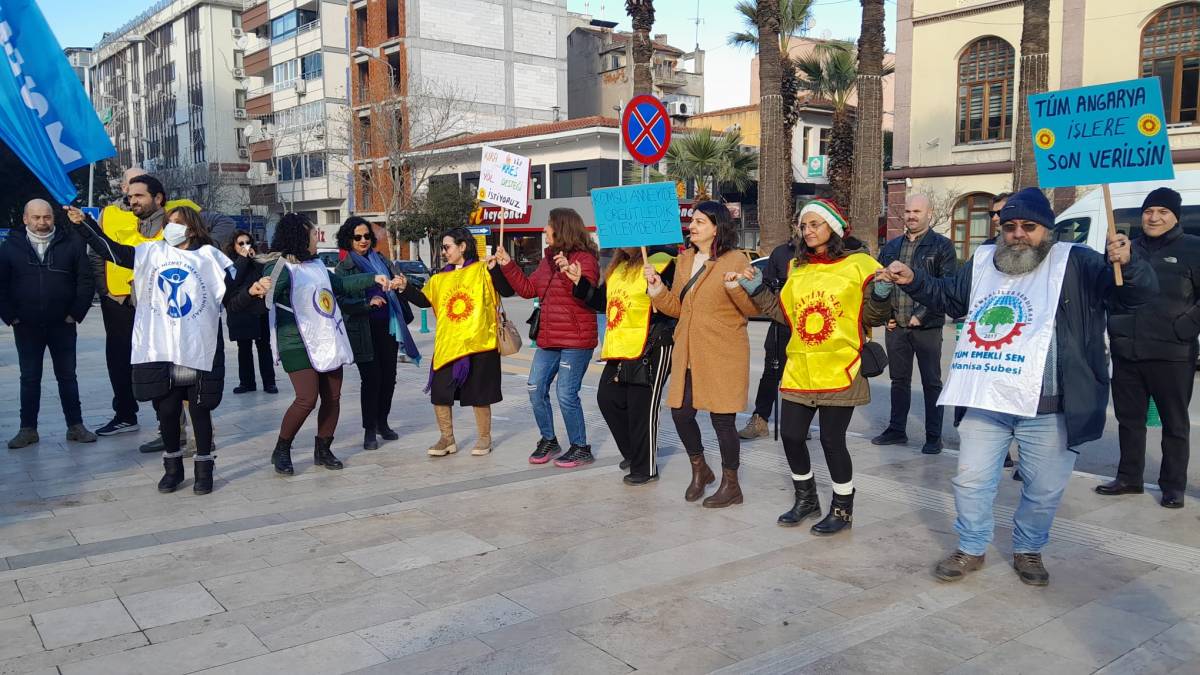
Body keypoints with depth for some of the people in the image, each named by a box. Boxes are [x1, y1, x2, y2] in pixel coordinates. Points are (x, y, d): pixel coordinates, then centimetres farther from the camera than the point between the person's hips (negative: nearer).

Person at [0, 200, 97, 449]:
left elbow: (86, 281, -3)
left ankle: (75, 426, 14)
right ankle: (28, 429, 16)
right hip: (26, 326, 1)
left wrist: (76, 313, -7)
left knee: (67, 376, 7)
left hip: (63, 325, -1)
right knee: (29, 378, 9)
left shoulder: (71, 243, -2)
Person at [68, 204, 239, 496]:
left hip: (199, 351, -2)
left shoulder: (209, 255, 2)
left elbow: (231, 296, 1)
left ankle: (204, 469, 18)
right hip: (160, 351, 3)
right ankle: (173, 468, 25)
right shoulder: (153, 252, 9)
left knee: (200, 411, 6)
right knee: (166, 410, 8)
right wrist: (84, 224, -1)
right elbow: (112, 250, 7)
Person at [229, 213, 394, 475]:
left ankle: (323, 450, 22)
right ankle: (281, 451, 4)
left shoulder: (316, 264, 11)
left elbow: (341, 284, 29)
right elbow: (239, 305, -25)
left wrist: (373, 278, 29)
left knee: (332, 397, 7)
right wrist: (254, 291, -49)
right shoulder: (280, 268, -13)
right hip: (298, 345, -8)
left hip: (328, 340, 8)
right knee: (307, 398, -16)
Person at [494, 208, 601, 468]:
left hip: (576, 340, -8)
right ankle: (548, 441, 24)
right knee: (536, 390, 8)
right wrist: (508, 265, 13)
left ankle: (580, 448, 9)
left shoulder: (585, 259, -10)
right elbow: (528, 289, 18)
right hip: (548, 339, 8)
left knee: (566, 395, -8)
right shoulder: (548, 257, 15)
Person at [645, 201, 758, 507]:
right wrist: (656, 287, 0)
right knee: (681, 413, 6)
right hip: (688, 354, 6)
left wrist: (736, 288, -26)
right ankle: (699, 470, 31)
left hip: (723, 355, -6)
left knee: (722, 419, -1)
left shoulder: (736, 260, -7)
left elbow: (753, 309, -9)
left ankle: (730, 485, 18)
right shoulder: (684, 260, 12)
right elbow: (676, 308, 14)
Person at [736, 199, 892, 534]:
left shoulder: (859, 264, -5)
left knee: (832, 439, 0)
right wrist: (756, 287, 7)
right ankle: (806, 499, 31)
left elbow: (873, 318, -4)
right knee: (790, 434, 8)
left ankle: (842, 509, 21)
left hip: (839, 369, -5)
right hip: (800, 369, 6)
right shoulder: (798, 267, 11)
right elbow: (784, 312, 14)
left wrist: (881, 293, -23)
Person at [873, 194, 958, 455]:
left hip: (927, 327, -5)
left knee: (931, 382, 3)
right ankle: (896, 430, 22)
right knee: (899, 380, 13)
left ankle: (934, 436, 10)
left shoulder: (941, 246, -2)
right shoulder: (891, 247, 13)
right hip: (895, 326, 5)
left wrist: (921, 315, -16)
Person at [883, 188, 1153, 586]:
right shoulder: (983, 262, 10)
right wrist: (913, 281, 11)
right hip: (986, 403, 4)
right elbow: (949, 298, 26)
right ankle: (971, 550, 27)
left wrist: (1126, 264, -32)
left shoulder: (1074, 263, -4)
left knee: (1045, 488, 10)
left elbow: (1140, 293, -11)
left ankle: (1028, 551, 32)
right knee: (971, 479, 9)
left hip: (1047, 409, -3)